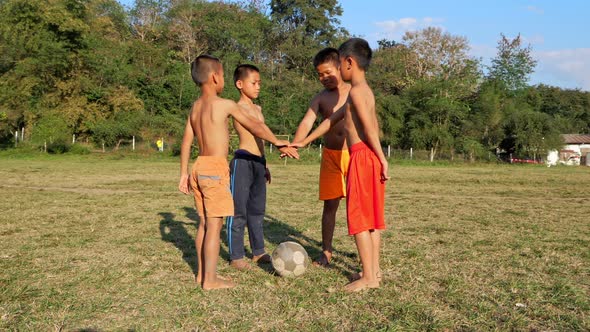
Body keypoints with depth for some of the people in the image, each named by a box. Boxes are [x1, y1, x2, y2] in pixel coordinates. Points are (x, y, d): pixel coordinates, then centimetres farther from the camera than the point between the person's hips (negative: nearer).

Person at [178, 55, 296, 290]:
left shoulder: (196, 106, 12)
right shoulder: (225, 104, -9)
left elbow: (186, 142, 13)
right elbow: (255, 126, -1)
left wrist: (184, 173, 17)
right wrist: (276, 142, 11)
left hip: (199, 167, 8)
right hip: (216, 168, -8)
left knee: (204, 222, 14)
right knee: (215, 224, -3)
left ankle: (202, 273, 23)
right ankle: (210, 280, 2)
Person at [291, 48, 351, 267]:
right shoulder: (320, 98, 6)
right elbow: (307, 123, -8)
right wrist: (293, 145, -26)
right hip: (330, 156, 2)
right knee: (330, 205, 7)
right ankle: (326, 251, 19)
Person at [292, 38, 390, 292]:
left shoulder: (356, 90, -10)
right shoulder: (364, 90, 21)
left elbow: (370, 127, -18)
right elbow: (332, 120, 24)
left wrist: (382, 159, -19)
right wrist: (304, 142, 26)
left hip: (362, 157, -10)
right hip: (369, 158, 10)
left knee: (359, 217, -4)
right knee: (371, 216, 12)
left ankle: (369, 277, 2)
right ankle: (374, 270, 21)